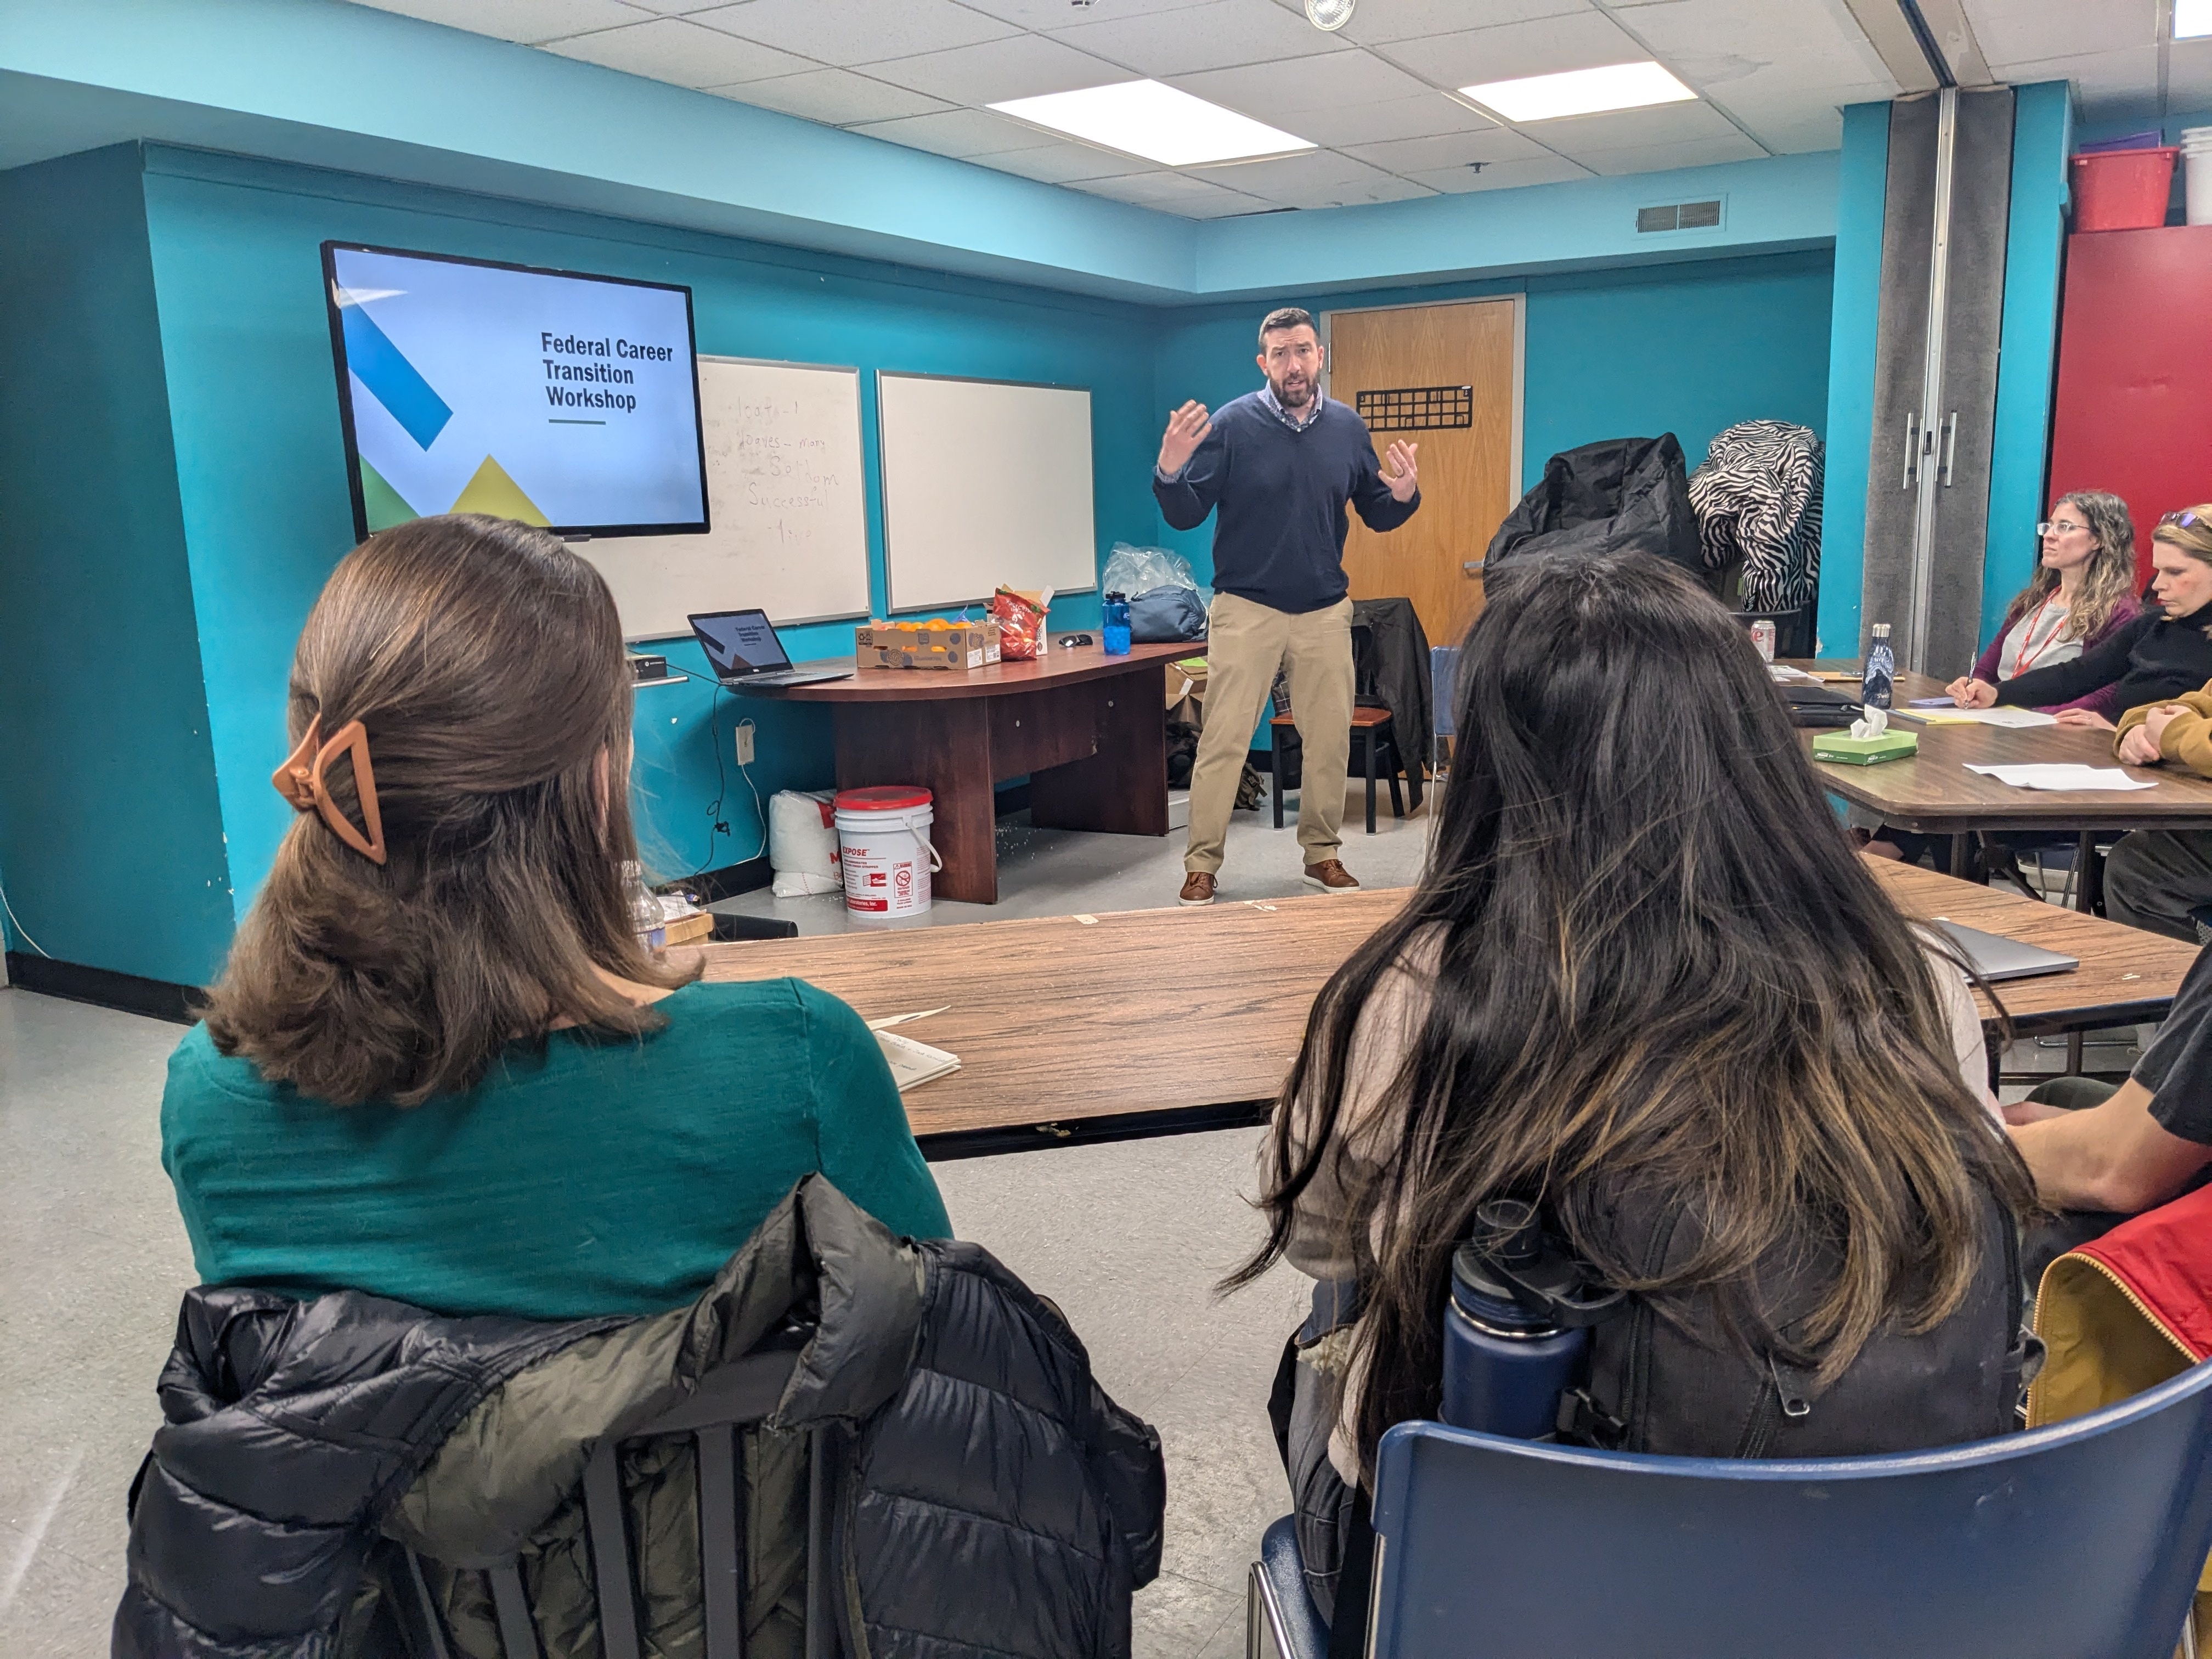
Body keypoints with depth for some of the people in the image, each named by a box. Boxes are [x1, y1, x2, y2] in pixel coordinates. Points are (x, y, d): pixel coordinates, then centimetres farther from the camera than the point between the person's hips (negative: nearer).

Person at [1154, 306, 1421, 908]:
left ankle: (1322, 853, 26)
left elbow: (1376, 515, 11)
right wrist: (1169, 470, -27)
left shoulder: (1348, 427, 4)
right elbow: (1186, 517, -7)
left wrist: (1403, 495, -11)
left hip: (1325, 613, 4)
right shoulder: (1231, 424, -6)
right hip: (1245, 609, -3)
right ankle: (1201, 866, 6)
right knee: (1223, 741, -4)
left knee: (1330, 740, 10)